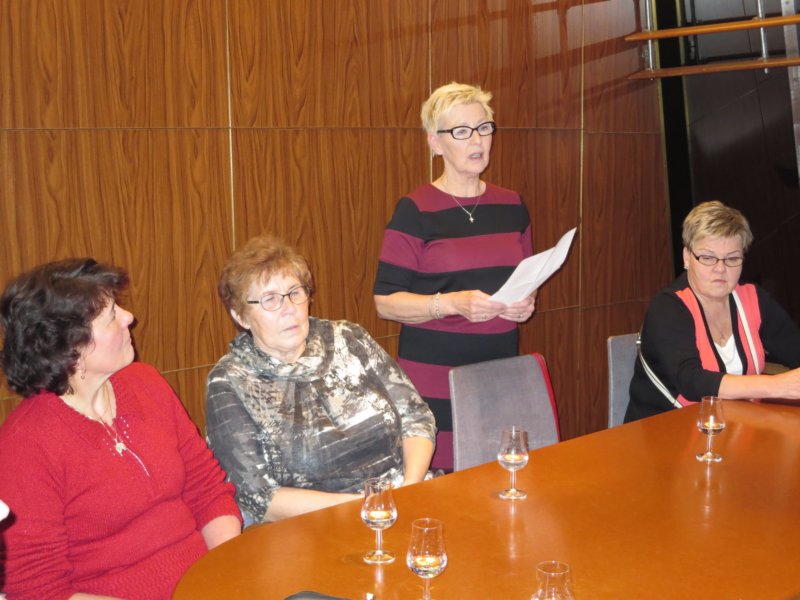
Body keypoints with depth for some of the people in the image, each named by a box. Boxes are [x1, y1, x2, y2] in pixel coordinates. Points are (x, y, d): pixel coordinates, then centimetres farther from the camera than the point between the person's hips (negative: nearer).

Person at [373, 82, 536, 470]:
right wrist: (454, 303, -21)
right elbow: (386, 301, -9)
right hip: (434, 382, -4)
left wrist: (525, 303, 0)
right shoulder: (416, 212, -5)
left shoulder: (511, 206, 11)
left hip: (501, 376, 5)